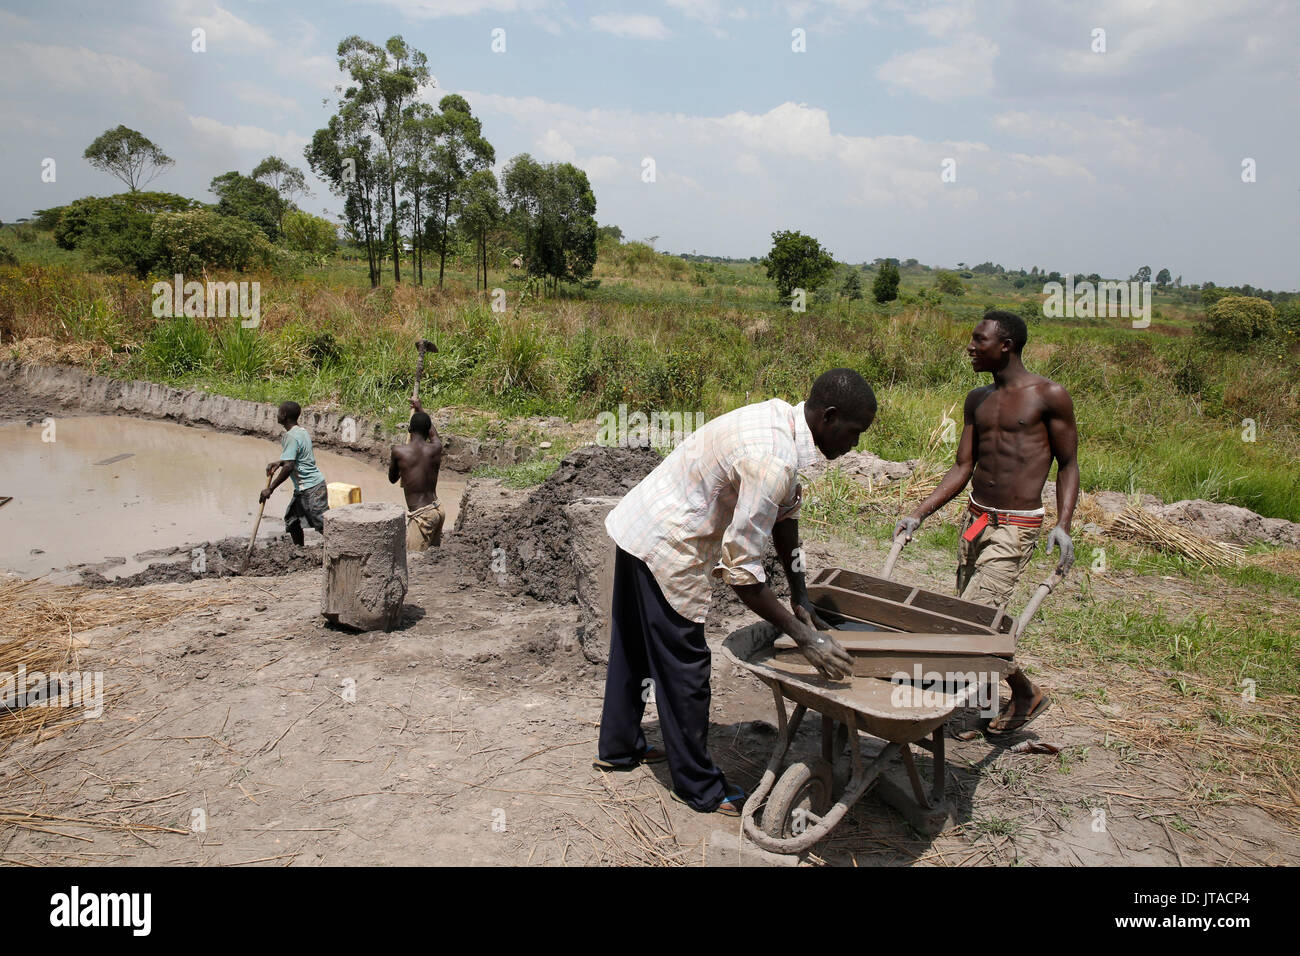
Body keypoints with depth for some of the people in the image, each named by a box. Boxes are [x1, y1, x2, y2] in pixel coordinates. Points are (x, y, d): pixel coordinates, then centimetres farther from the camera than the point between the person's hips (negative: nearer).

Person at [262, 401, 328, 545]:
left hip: (311, 488, -10)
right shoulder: (302, 431, 11)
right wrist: (279, 463, 9)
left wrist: (270, 488, -18)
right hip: (303, 487, 10)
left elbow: (289, 467, -24)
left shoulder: (291, 436, -18)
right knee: (292, 519, 19)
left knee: (323, 524, -9)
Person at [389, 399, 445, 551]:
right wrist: (420, 409, 39)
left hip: (421, 515, -6)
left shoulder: (398, 451, -11)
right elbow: (434, 434, 27)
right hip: (437, 510, 6)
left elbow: (392, 478, 8)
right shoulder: (436, 448, 0)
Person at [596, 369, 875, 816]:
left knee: (634, 646, 23)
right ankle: (699, 787, 21)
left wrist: (800, 596, 8)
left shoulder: (782, 417, 1)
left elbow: (784, 513, 10)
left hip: (636, 522, 10)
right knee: (683, 666, 4)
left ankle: (618, 747, 42)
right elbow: (741, 572, -27)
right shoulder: (773, 461, -29)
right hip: (665, 547, -10)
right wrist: (804, 637, -21)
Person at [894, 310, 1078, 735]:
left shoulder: (1050, 396, -6)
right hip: (974, 520, 7)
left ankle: (1026, 694, 13)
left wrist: (1063, 525, -15)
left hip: (1016, 528, -7)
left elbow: (1068, 465, -2)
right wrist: (918, 515, 3)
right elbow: (962, 468, 11)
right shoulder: (977, 400, 10)